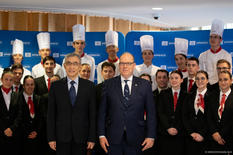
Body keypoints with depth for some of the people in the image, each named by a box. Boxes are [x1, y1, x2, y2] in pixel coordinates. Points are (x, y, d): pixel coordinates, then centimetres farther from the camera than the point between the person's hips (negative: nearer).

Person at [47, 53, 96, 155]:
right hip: (62, 136, 0)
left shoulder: (89, 86, 4)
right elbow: (51, 113, 3)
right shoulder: (56, 86, 4)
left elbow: (92, 113, 2)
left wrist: (92, 138, -3)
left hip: (81, 137, 0)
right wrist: (51, 138, -3)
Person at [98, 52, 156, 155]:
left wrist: (150, 136, -3)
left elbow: (150, 112, 3)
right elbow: (102, 111, 5)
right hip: (113, 138, 0)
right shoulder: (109, 84, 5)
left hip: (135, 139, 0)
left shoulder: (145, 85, 4)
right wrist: (101, 135, -1)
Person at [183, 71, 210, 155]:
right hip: (190, 136, 3)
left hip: (205, 137, -3)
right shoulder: (189, 96, 10)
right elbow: (184, 116, 5)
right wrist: (191, 132, -5)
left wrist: (202, 134, -12)